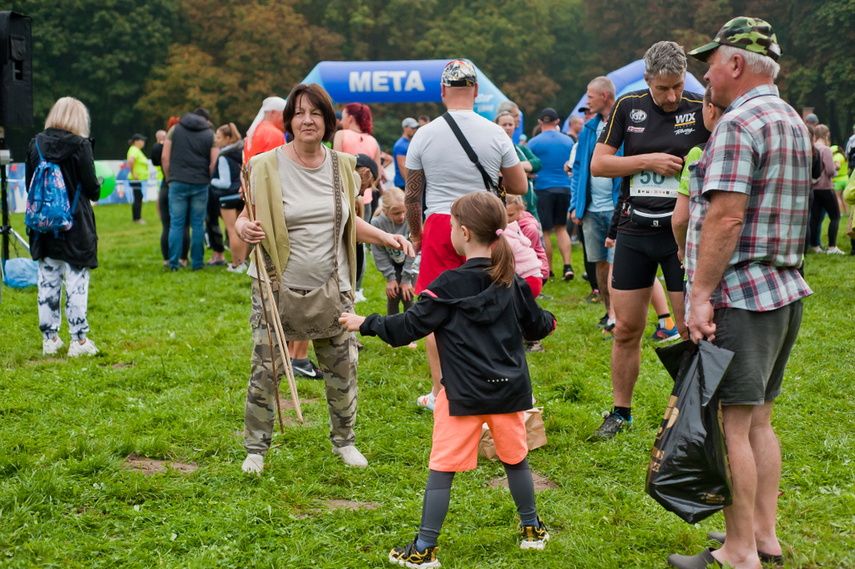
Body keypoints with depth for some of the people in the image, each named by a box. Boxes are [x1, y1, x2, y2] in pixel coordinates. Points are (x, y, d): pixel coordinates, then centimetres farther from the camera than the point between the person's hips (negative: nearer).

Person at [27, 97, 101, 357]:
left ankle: (49, 338, 16)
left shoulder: (36, 144, 2)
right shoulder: (80, 145, -11)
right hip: (76, 228, -4)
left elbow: (29, 183, 7)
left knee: (48, 281, 10)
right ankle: (78, 340, 4)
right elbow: (91, 187, -11)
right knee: (77, 282, 1)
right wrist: (98, 190, 11)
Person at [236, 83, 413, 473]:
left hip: (332, 288, 3)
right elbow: (247, 218, -1)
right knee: (265, 371, -5)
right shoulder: (266, 166, -5)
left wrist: (384, 237, 4)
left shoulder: (342, 166, 6)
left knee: (343, 369, 7)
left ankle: (344, 441, 28)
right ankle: (256, 448, 13)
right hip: (278, 287, -3)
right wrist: (244, 228, -24)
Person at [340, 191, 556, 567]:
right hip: (509, 390, 5)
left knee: (442, 468, 1)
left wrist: (365, 324, 2)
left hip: (464, 394, -5)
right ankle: (531, 529, 34)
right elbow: (535, 325, 17)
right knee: (515, 459, 21)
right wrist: (549, 322, 41)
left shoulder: (449, 285, -13)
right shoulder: (512, 282, 3)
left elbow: (410, 326, -10)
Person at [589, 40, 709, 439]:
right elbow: (597, 165, 3)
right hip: (634, 232, 2)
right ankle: (621, 412, 22)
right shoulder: (628, 107, 5)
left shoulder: (702, 111, -1)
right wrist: (648, 160, -9)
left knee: (692, 330, -3)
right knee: (626, 329, 7)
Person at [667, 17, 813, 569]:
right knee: (759, 420, 16)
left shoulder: (738, 125, -14)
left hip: (741, 295, -10)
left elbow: (725, 218, -21)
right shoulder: (794, 121, 17)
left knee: (732, 424, -5)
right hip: (785, 291, 10)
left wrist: (700, 295, -19)